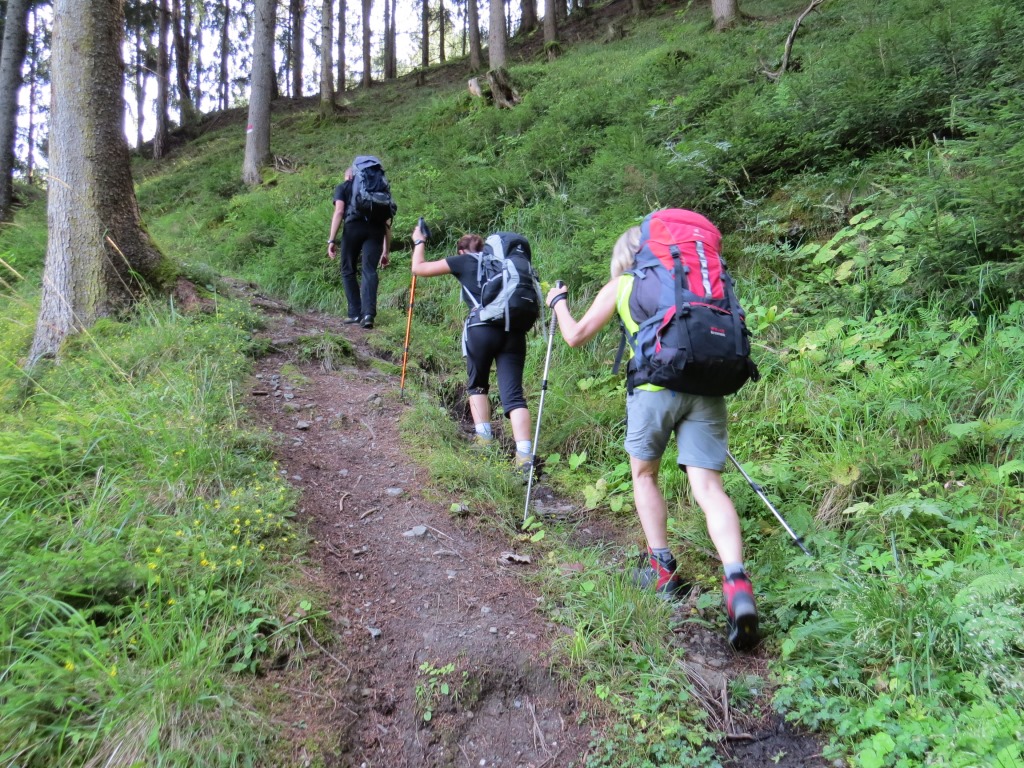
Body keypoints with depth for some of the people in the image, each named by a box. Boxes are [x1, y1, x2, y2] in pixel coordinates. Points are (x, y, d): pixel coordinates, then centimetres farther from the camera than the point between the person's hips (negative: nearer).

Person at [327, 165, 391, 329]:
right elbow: (387, 222, 24)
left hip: (354, 226, -2)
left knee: (348, 270, 12)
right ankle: (368, 313, -19)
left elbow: (339, 212, 3)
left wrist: (331, 240, -2)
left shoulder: (343, 187, 22)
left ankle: (355, 313, 10)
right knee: (369, 271, -1)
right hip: (376, 228, 2)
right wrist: (386, 251, 25)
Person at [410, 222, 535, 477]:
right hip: (514, 330, 3)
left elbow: (418, 268, 22)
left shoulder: (462, 261, 15)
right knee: (513, 393, -3)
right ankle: (524, 454, -18)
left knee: (477, 385, 22)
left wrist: (419, 242, 37)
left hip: (482, 329, -3)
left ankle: (484, 437, 14)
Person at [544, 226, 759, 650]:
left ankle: (662, 567, 17)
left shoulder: (620, 285, 16)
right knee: (708, 486, -2)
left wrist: (559, 304, 37)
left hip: (656, 384, -3)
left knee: (644, 473, 20)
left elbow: (576, 336, 19)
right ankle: (737, 583, -21)